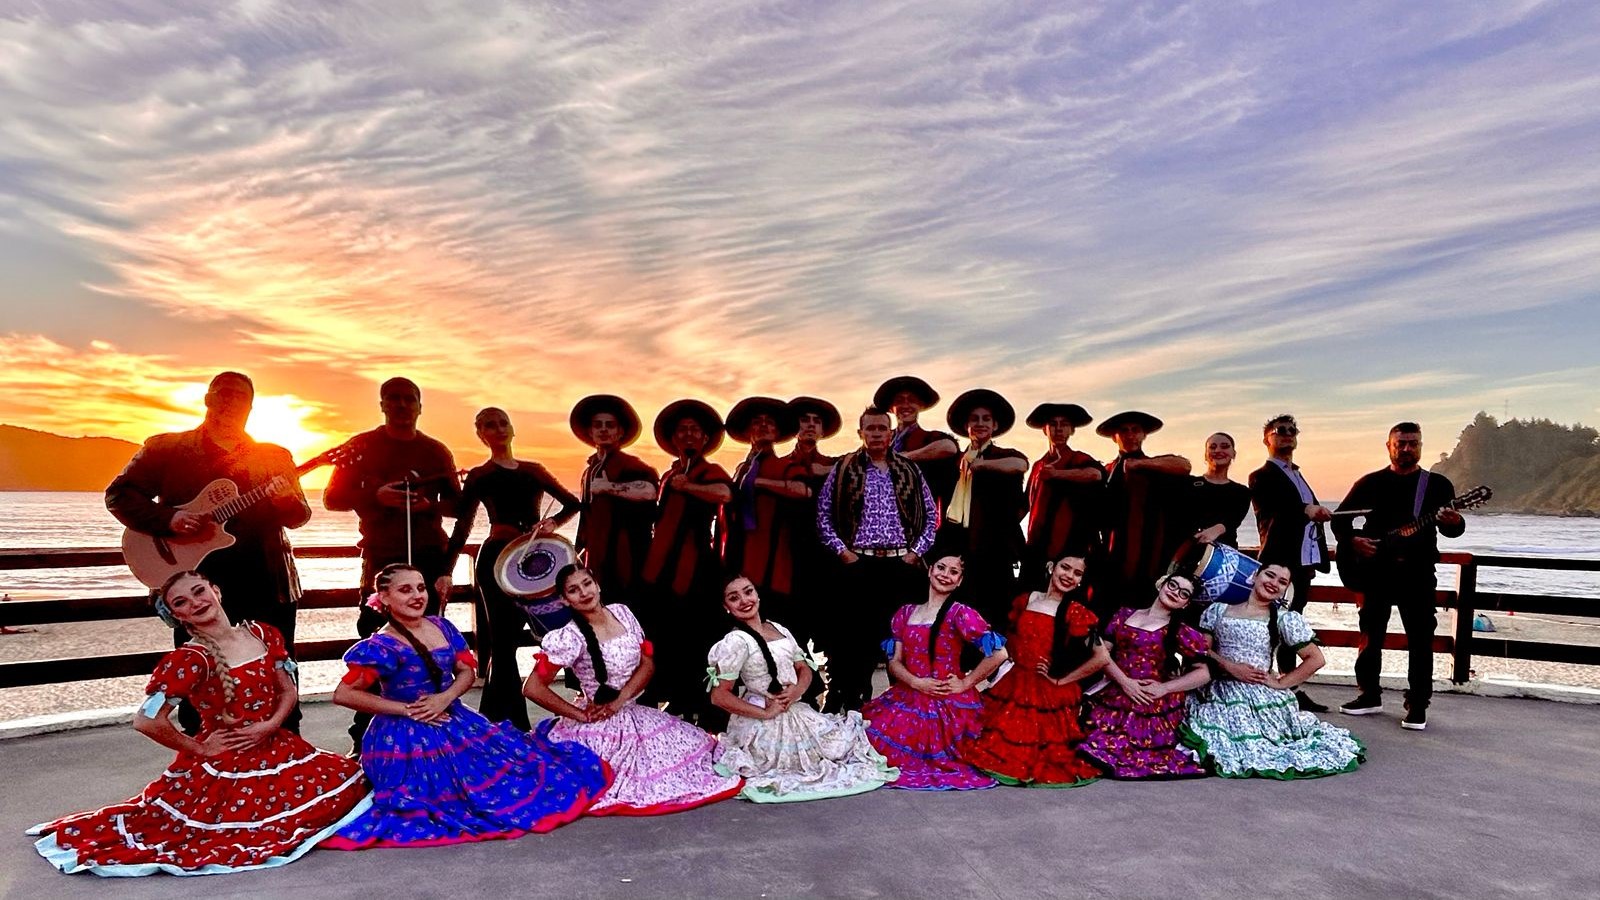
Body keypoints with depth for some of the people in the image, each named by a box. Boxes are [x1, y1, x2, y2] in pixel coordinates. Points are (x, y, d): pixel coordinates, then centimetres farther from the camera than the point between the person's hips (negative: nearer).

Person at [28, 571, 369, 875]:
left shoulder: (263, 634, 1)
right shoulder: (189, 659, -16)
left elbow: (288, 690, 9)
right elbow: (146, 721, -19)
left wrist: (270, 726, -10)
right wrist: (198, 749, -7)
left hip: (277, 749, 6)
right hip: (224, 765, -6)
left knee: (347, 782, 0)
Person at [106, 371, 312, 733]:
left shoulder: (274, 456, 10)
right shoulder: (167, 448, 5)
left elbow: (299, 515, 8)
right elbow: (118, 494, 2)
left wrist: (287, 501, -15)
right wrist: (168, 519, -14)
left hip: (266, 582, 1)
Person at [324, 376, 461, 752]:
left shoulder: (436, 451, 11)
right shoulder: (362, 446, 5)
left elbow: (457, 502, 11)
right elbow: (332, 496, 1)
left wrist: (430, 505, -11)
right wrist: (375, 496, -16)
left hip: (430, 556, 2)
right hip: (382, 557, -2)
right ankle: (363, 737, 5)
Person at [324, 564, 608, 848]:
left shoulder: (442, 627, 4)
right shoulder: (382, 646, -16)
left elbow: (467, 670, 8)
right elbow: (343, 694, -18)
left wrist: (446, 697, -14)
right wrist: (406, 710, -17)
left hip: (455, 723, 7)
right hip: (409, 739, -7)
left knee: (516, 757, 2)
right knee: (481, 784, -14)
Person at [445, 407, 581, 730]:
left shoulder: (533, 470, 14)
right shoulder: (478, 476, 4)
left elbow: (573, 502, 14)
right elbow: (461, 527, 0)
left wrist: (553, 522, -6)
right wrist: (446, 571, -9)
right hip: (496, 560, -4)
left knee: (505, 643, 6)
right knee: (504, 645, -2)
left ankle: (489, 720, 19)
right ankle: (519, 727, 3)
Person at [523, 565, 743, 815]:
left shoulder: (622, 612, -2)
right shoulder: (570, 637, -19)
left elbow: (648, 663, 1)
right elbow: (533, 688, -20)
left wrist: (618, 702, -13)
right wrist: (581, 715, -15)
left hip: (634, 715, 6)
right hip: (599, 725, -6)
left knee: (695, 746, 10)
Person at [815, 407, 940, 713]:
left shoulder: (910, 470, 12)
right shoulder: (843, 468, 6)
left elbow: (931, 515, 13)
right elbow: (823, 515, 3)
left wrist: (916, 551, 3)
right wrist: (842, 551, -5)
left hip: (901, 565, 2)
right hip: (857, 563, -2)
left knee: (892, 633, 3)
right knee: (848, 632, -2)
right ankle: (837, 700, 10)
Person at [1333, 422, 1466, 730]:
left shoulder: (1437, 484, 4)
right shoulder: (1370, 482, 6)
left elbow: (1452, 528, -2)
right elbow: (1340, 518, 9)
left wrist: (1453, 523, -25)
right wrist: (1352, 540, -10)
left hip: (1418, 571, -1)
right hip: (1375, 569, 1)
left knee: (1421, 640, 0)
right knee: (1370, 635, 8)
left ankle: (1418, 706, 10)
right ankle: (1369, 696, 21)